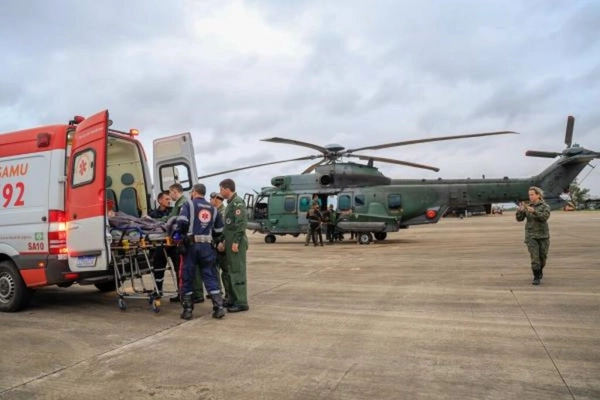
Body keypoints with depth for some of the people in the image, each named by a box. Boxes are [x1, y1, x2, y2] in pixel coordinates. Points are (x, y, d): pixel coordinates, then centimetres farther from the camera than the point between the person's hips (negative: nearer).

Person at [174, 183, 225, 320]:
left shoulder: (189, 205, 1)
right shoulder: (213, 209, 15)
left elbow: (182, 222, -15)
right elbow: (219, 230, 12)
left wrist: (177, 233, 2)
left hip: (191, 245, -3)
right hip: (208, 246, 3)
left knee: (187, 277, 7)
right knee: (211, 277, 6)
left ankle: (187, 309, 13)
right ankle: (219, 307, 1)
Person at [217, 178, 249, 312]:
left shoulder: (238, 202, -11)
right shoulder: (230, 203, 18)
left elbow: (241, 223, -19)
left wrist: (236, 242, -22)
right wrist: (224, 241, 20)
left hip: (236, 242, -10)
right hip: (230, 242, 10)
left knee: (237, 272, -7)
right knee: (230, 272, 14)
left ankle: (241, 303, -2)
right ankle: (233, 300, 23)